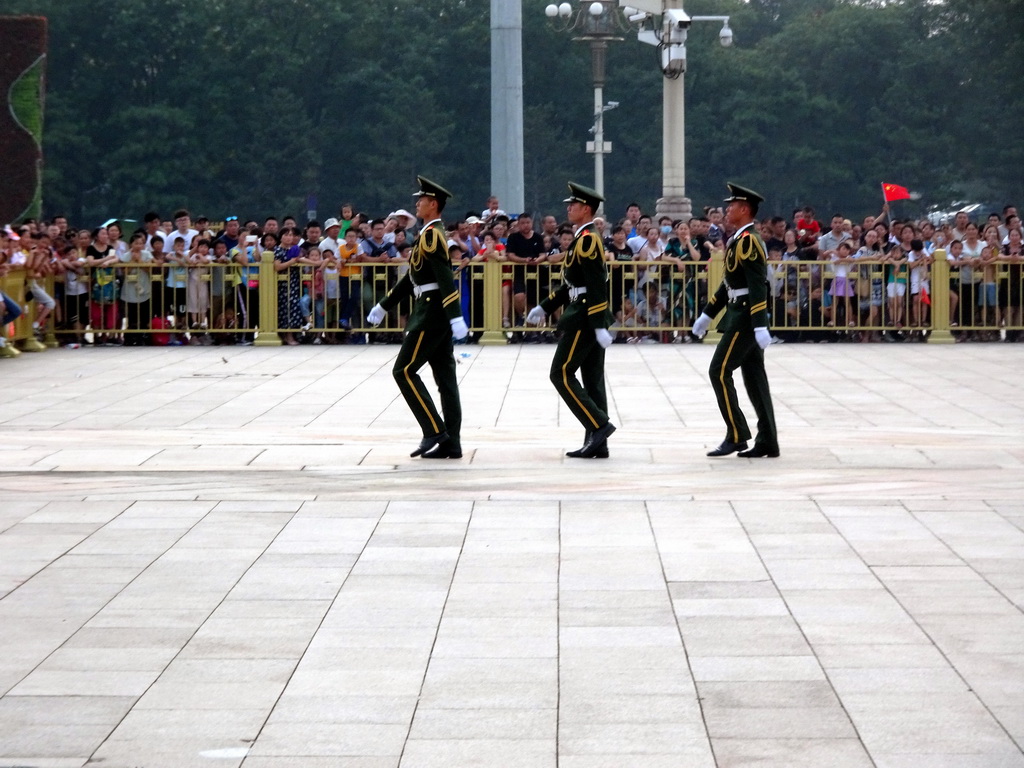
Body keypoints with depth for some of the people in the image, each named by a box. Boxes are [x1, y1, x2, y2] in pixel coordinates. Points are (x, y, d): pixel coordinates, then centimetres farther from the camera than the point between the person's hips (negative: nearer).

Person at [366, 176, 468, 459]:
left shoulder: (431, 235, -14)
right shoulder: (432, 234, 18)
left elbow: (445, 278, -24)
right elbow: (412, 277, 25)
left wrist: (456, 317, -32)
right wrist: (383, 306, 29)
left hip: (431, 310, -10)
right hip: (437, 312, 10)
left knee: (404, 371, -6)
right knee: (445, 377, 6)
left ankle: (434, 432, -9)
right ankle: (450, 444, 6)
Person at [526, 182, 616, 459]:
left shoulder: (587, 239, -15)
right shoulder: (585, 238, 16)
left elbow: (596, 286, -21)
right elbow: (573, 283, 22)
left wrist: (599, 326, -25)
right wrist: (544, 308, 22)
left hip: (584, 318, -10)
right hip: (590, 318, 10)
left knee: (561, 373, -7)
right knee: (592, 380, 8)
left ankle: (598, 425, -11)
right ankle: (598, 444, 9)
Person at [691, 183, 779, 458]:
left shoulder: (747, 241, -15)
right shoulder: (739, 240, 16)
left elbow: (758, 286, -23)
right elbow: (729, 283, 23)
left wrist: (760, 326, -28)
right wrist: (707, 315, 26)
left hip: (744, 319, -10)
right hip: (742, 317, 10)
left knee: (719, 372, -8)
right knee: (754, 377, 8)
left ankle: (736, 436, -5)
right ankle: (767, 443, 8)